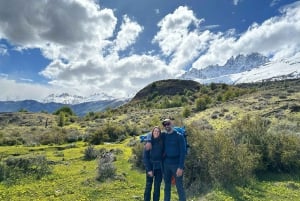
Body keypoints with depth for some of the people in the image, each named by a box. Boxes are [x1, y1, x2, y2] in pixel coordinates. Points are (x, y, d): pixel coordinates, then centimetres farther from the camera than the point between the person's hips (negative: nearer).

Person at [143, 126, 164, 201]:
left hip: (159, 168, 2)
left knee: (157, 187, 9)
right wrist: (149, 169, -10)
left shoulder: (162, 142, -1)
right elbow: (145, 157, -5)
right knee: (148, 186, 4)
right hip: (150, 167, -1)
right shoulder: (149, 142, -5)